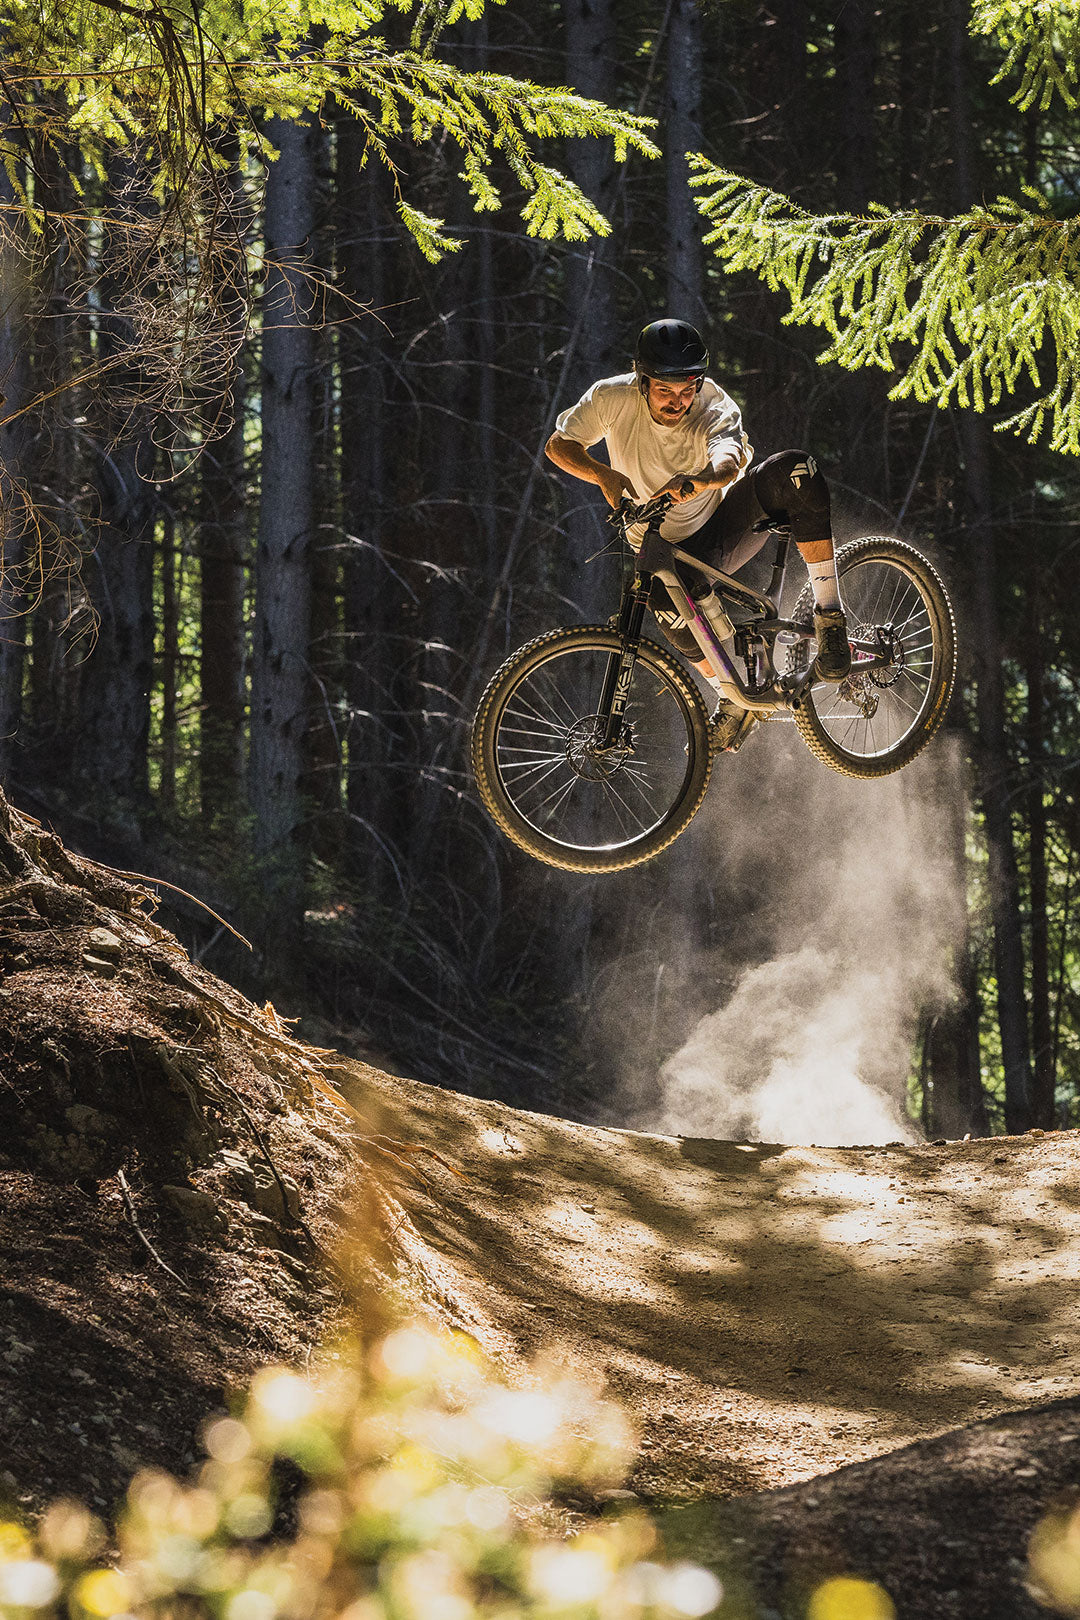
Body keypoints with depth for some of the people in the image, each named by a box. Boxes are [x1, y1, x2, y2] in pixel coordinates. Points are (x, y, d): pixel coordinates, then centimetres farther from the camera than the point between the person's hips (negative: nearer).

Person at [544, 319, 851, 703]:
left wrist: (698, 481, -66)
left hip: (726, 521, 0)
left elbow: (728, 461, -41)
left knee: (796, 469, -28)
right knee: (668, 606, -37)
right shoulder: (612, 397, -15)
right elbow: (558, 446, -6)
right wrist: (604, 476, -27)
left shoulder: (715, 408, -20)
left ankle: (829, 614, -22)